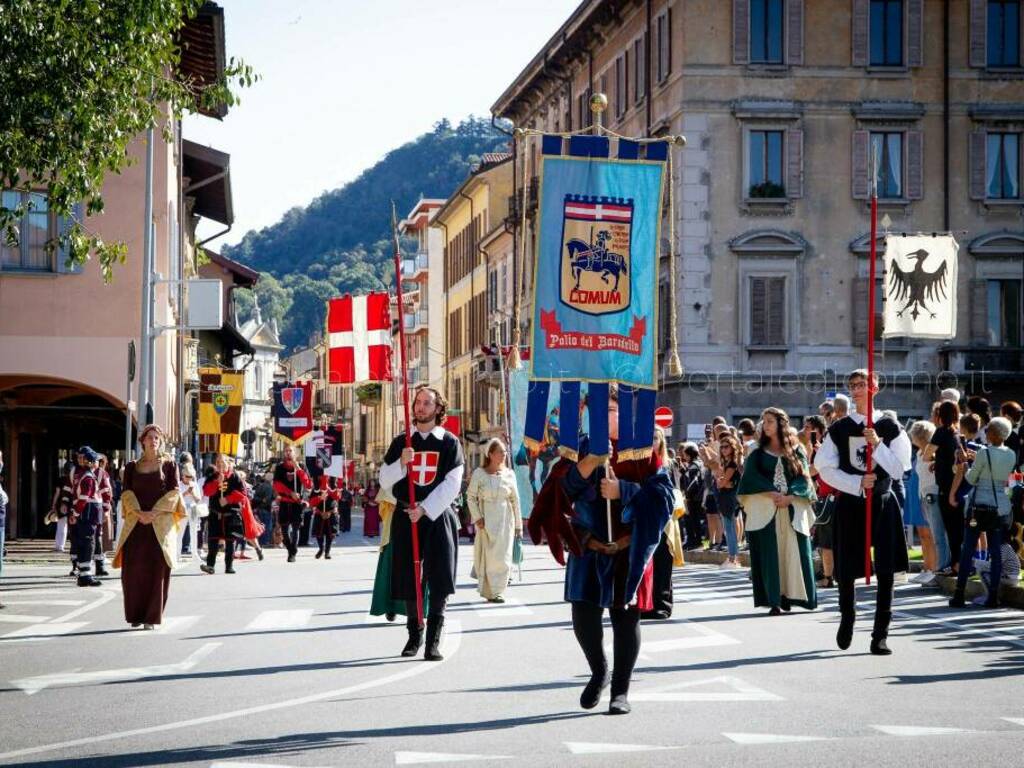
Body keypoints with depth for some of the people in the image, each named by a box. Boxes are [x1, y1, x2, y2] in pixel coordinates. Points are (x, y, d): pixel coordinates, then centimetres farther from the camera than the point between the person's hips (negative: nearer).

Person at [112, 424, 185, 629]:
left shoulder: (169, 464, 7)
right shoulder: (132, 467, 13)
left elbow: (174, 493, -1)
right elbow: (127, 493, 4)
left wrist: (154, 513, -12)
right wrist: (138, 513, -14)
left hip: (160, 524, -2)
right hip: (136, 524, 2)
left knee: (157, 568, -6)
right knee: (133, 568, -4)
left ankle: (152, 616, -3)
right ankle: (136, 614, 5)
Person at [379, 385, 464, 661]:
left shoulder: (450, 443, 4)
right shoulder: (401, 443, 11)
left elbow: (452, 484, -5)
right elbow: (384, 481, 8)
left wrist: (425, 509, -13)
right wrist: (401, 463, -11)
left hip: (438, 517, -2)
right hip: (406, 517, 2)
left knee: (439, 581, -8)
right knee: (408, 580, 3)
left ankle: (433, 641, -4)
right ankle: (414, 636, 17)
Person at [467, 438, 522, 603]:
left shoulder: (509, 473, 3)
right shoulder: (479, 474, -3)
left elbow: (515, 500, 7)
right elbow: (470, 497, 2)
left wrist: (518, 525, 7)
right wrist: (477, 517, -8)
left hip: (505, 520, 2)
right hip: (486, 521, -2)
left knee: (503, 556, -2)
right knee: (488, 555, -1)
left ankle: (497, 591, 7)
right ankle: (489, 591, 9)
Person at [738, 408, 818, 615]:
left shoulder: (796, 451, 10)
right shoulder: (758, 453, 10)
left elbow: (804, 478, 3)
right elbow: (751, 477, -2)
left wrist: (789, 496, -13)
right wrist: (772, 493, -16)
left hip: (793, 508, 0)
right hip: (765, 509, 0)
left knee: (794, 552, -3)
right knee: (770, 554, -6)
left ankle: (791, 595, 4)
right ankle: (774, 600, -8)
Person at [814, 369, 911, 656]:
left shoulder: (890, 428, 1)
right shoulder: (839, 429, 3)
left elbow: (898, 469, -5)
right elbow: (825, 468, -1)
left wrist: (877, 444, -16)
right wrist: (857, 483, -12)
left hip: (883, 505, -1)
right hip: (849, 505, 1)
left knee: (886, 573, -5)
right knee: (846, 572, 5)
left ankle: (880, 635, 1)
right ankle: (847, 619, 32)